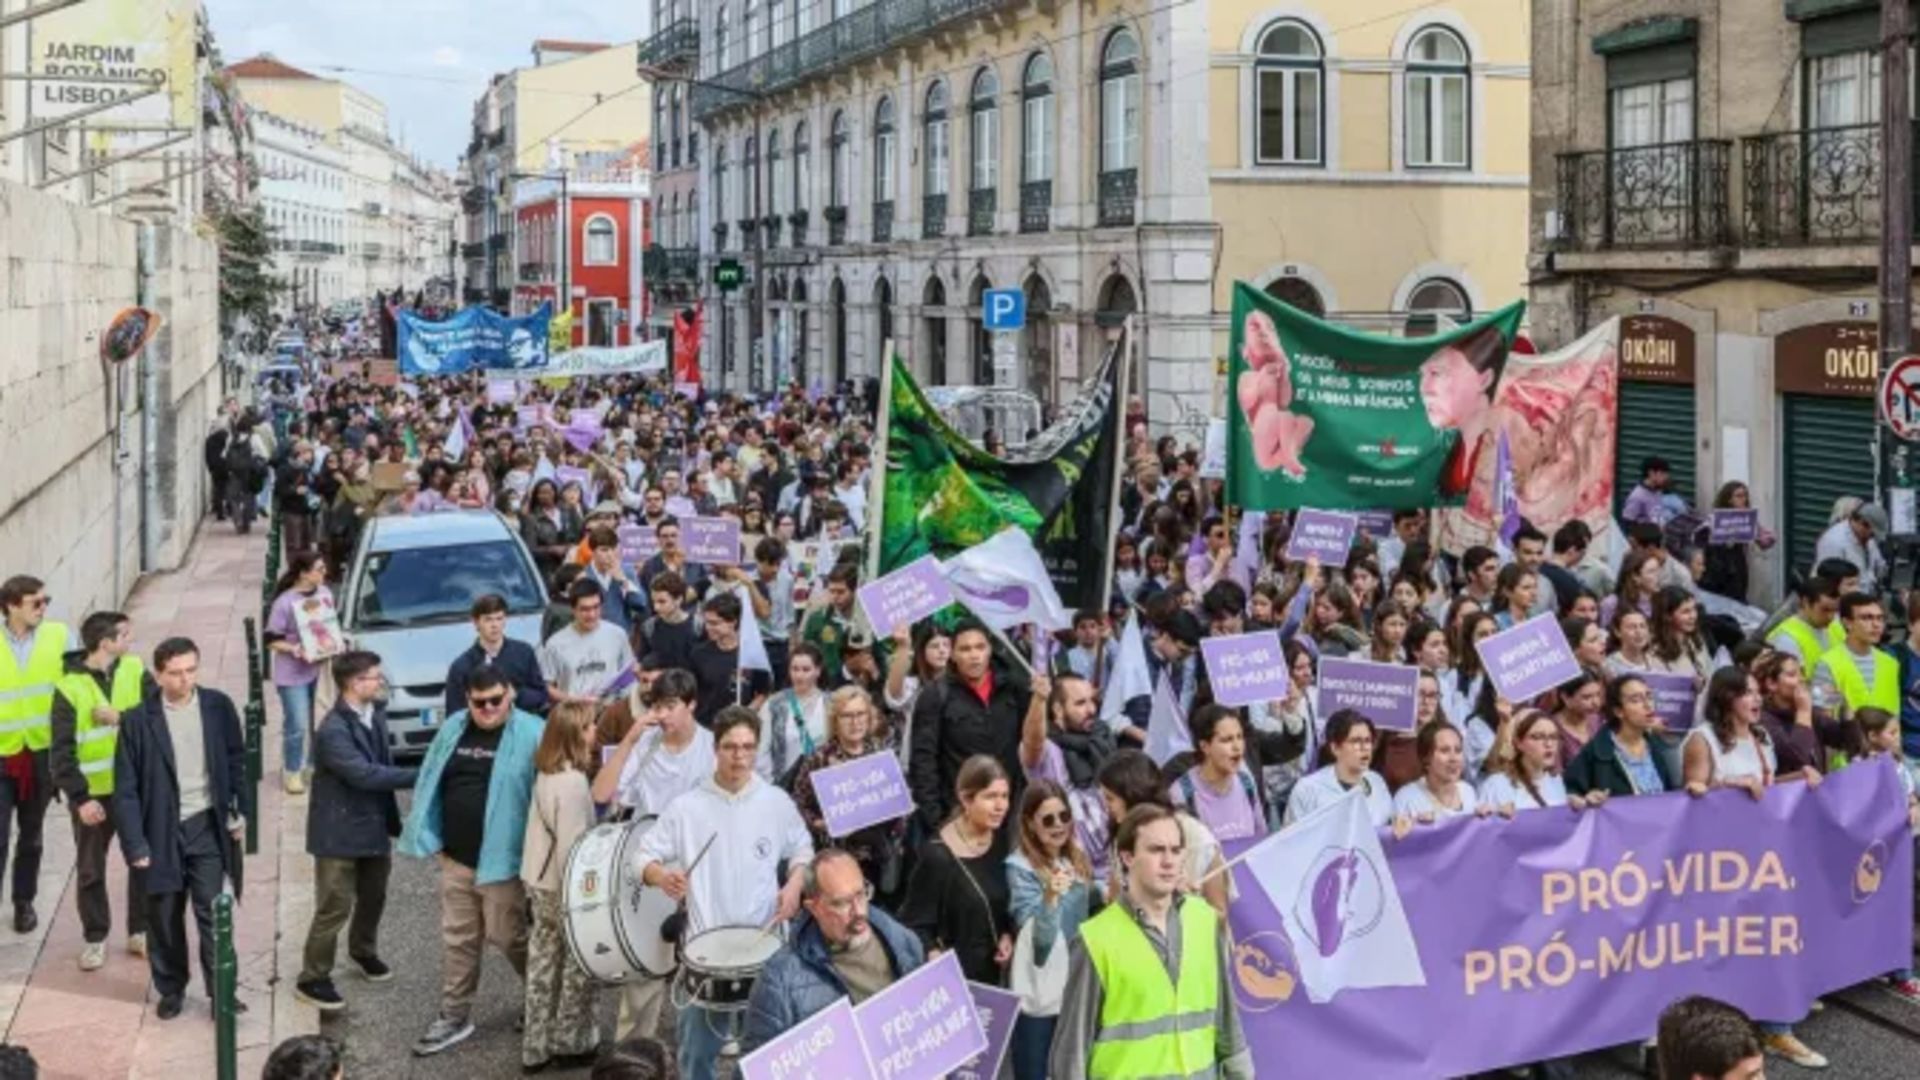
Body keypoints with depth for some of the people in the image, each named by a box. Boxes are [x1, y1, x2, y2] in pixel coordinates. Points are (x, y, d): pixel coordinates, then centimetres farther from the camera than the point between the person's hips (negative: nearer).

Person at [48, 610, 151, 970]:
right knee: (91, 870, 10)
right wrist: (80, 797, -19)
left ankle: (140, 931, 28)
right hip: (93, 793, -2)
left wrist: (121, 717, -23)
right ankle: (95, 938, 26)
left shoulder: (136, 671, -3)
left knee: (144, 861, 12)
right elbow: (61, 752, -13)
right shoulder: (69, 687, -12)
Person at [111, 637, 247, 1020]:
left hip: (207, 825, 0)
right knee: (164, 917, 12)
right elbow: (126, 789, -8)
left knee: (213, 913, -1)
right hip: (162, 831, 0)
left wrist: (238, 811, 3)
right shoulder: (138, 721, -11)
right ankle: (171, 990, 28)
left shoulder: (218, 706, -5)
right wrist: (135, 844, -11)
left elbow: (237, 761, 7)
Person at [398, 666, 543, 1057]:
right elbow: (430, 783, 12)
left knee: (508, 937, 5)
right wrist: (432, 840, 8)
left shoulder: (530, 735, -14)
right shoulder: (453, 730, 5)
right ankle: (454, 1016, 24)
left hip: (502, 860, -6)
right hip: (456, 859, 6)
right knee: (457, 938, 13)